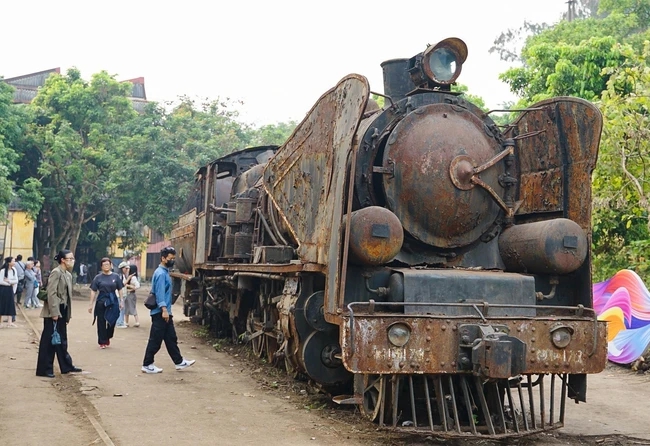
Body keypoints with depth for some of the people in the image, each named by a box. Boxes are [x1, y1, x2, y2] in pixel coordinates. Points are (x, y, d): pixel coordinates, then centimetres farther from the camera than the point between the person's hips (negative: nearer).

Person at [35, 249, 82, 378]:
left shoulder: (68, 275, 13)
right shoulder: (56, 272, -13)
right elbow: (51, 294, -20)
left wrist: (68, 314, 15)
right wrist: (54, 312, -23)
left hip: (62, 311, 9)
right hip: (53, 312, -9)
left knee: (62, 340, 16)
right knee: (48, 340, -2)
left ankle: (66, 366, 24)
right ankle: (44, 369, 4)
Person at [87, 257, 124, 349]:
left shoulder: (115, 276, 3)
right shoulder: (98, 277, 1)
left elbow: (119, 290, 7)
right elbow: (93, 291, 2)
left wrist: (121, 302, 3)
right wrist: (91, 304, 0)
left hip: (113, 301, 0)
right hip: (101, 302, 0)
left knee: (112, 321, 1)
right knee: (101, 322, 3)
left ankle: (107, 338, 26)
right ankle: (102, 342, 13)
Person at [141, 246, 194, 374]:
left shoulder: (165, 272, 16)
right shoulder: (161, 273, -15)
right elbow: (160, 293, -23)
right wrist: (164, 310, -28)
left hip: (165, 312, 10)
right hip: (160, 313, -10)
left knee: (171, 339, 14)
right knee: (155, 340, -3)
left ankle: (179, 362, 21)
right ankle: (147, 365, 4)